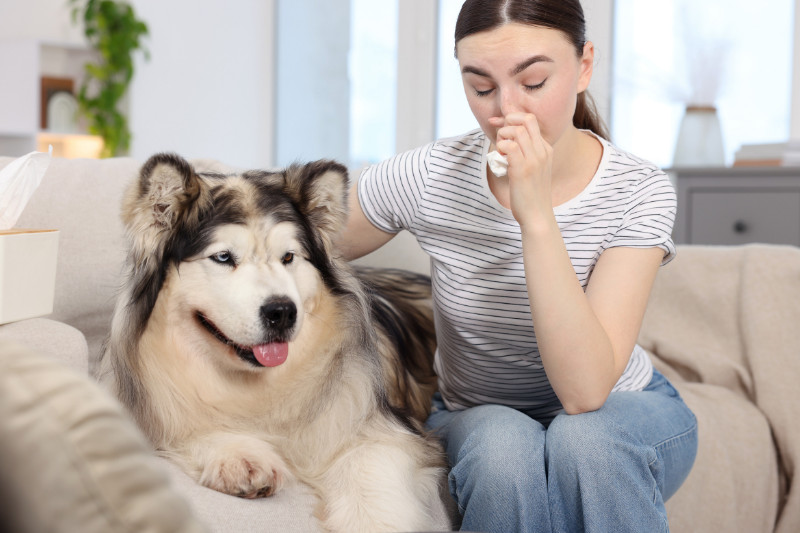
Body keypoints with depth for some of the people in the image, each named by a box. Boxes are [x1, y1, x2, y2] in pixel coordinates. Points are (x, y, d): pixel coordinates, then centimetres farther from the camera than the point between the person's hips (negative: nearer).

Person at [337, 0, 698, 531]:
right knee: (502, 446, -34)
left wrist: (537, 215, -37)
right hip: (474, 418, 1)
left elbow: (585, 392, -31)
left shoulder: (638, 192, -21)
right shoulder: (428, 177, -17)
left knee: (584, 436, -35)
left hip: (622, 415, 0)